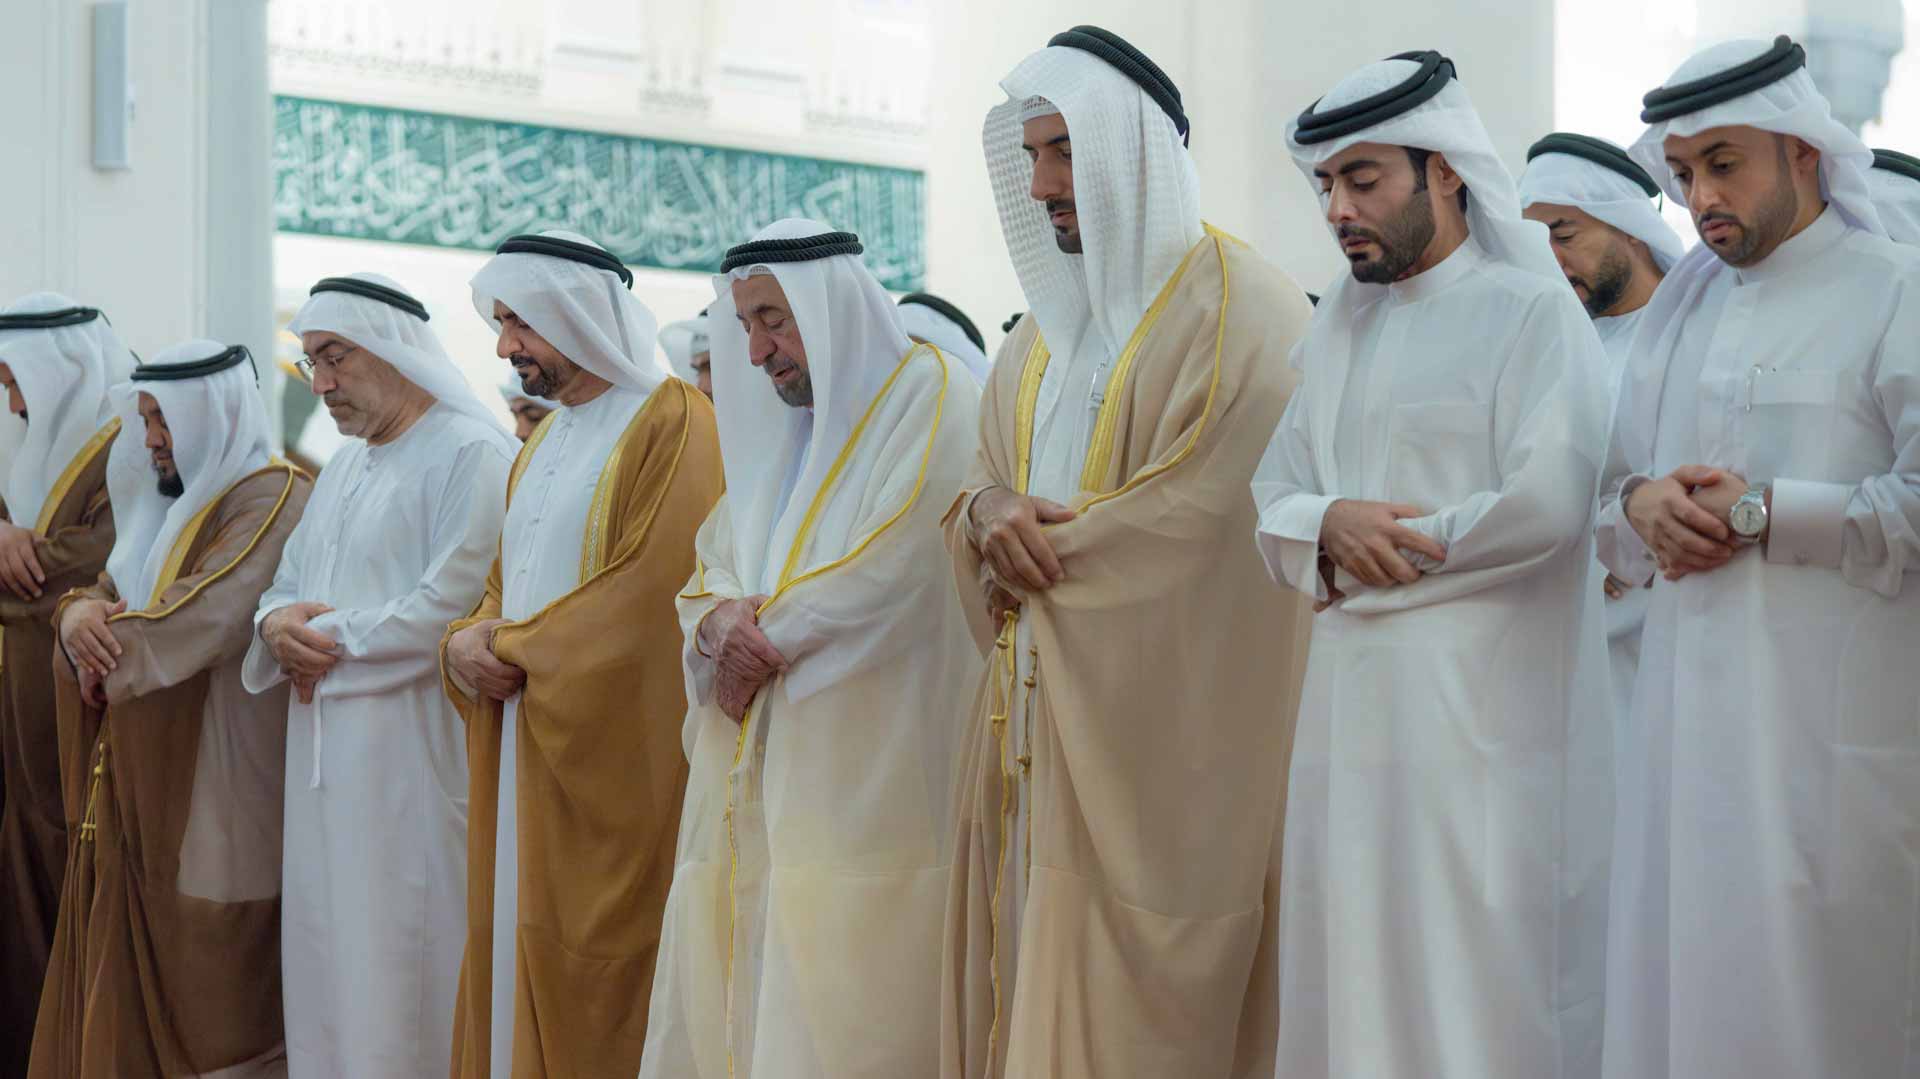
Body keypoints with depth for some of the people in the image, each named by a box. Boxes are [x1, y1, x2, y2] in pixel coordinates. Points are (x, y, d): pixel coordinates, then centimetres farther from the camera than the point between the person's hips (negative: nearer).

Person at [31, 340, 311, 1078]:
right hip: (138, 779, 8)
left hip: (211, 792, -8)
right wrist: (79, 612, -9)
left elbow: (203, 614, -23)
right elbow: (113, 591, 15)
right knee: (127, 985, 9)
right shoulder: (168, 499, 18)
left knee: (198, 983, -3)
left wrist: (107, 656, -8)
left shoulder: (272, 498, -11)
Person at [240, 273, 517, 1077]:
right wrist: (277, 621, -2)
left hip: (412, 755, -8)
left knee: (397, 960, -4)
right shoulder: (345, 466, 19)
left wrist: (328, 641, -10)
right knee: (327, 948, 10)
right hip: (327, 761, 8)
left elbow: (449, 609, -18)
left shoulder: (470, 455, -9)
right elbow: (289, 583, 21)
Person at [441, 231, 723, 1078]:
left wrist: (510, 644, -9)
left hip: (611, 761, -8)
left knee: (590, 984, -5)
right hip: (523, 753, 8)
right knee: (516, 963, 9)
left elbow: (650, 596, -18)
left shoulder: (672, 427, -9)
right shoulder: (544, 444, 19)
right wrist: (468, 642, -2)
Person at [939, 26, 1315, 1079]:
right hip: (1039, 714, 7)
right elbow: (988, 470, 19)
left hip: (1155, 717, -7)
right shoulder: (1047, 324, 18)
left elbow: (1204, 507, -16)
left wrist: (1041, 539, -7)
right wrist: (991, 514, -5)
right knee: (1027, 970, 7)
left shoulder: (1237, 307, -7)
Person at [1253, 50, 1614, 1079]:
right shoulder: (1337, 332, 17)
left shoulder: (1531, 312, -4)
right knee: (1349, 967, 8)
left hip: (1478, 696, -7)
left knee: (1472, 967, -4)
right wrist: (1330, 527, -9)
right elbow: (1277, 494, 14)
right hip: (1352, 690, 7)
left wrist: (1386, 547, -7)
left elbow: (1547, 503, -15)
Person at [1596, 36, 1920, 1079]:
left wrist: (1763, 512, -14)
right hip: (1685, 714, 6)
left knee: (1811, 990, -4)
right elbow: (1611, 495, 21)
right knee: (1673, 978, 7)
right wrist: (1641, 507, -2)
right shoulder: (1678, 310, 16)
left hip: (1830, 716, -6)